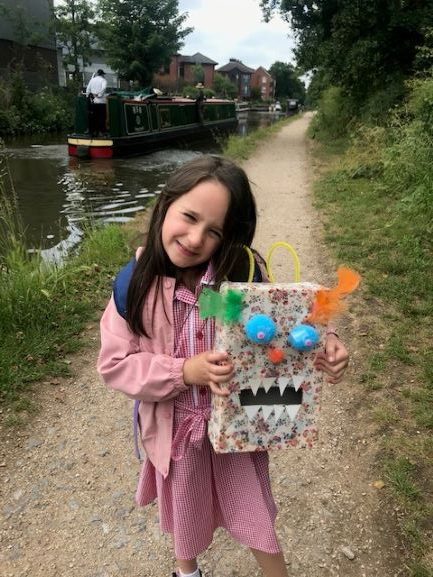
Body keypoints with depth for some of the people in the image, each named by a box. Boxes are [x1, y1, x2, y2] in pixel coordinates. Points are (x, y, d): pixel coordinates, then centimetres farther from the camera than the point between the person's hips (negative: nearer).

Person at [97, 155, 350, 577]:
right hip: (173, 428, 2)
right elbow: (114, 364, -15)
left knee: (253, 517, 20)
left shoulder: (241, 276, -20)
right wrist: (184, 371, -28)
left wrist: (319, 346, -31)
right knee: (185, 515, 29)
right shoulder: (136, 283, -19)